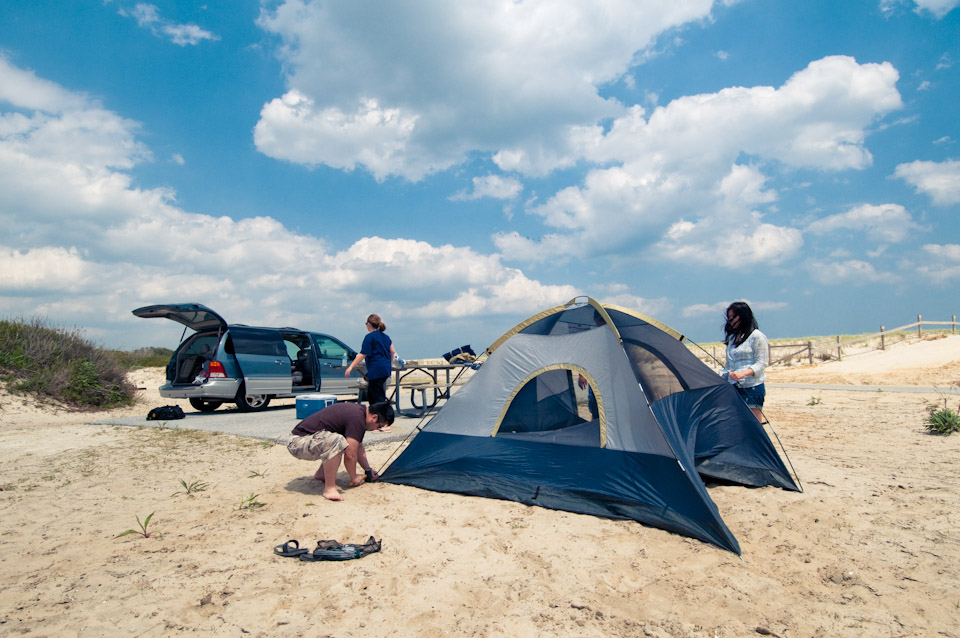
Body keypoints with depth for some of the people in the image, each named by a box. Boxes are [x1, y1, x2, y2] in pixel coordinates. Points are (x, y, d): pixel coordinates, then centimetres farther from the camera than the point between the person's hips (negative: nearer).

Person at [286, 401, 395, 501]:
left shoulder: (359, 410, 8)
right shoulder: (357, 418, -23)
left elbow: (359, 448, 21)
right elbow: (350, 455, -22)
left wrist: (368, 470, 24)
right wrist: (354, 478, -5)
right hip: (297, 443, -10)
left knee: (353, 443, 19)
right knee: (337, 442, -34)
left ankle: (321, 474, 21)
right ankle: (329, 488, -22)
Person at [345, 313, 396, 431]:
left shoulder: (370, 337, -9)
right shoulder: (385, 336, 14)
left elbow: (363, 355, -11)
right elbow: (392, 352, 18)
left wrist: (350, 367, -7)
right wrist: (389, 364, 33)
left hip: (376, 370, -8)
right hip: (385, 369, 8)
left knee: (379, 397, -5)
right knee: (370, 395, 19)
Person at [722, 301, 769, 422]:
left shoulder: (757, 336, -5)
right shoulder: (732, 337, 16)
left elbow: (762, 363, -11)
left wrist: (743, 373, -24)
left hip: (752, 387, -7)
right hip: (733, 387, 7)